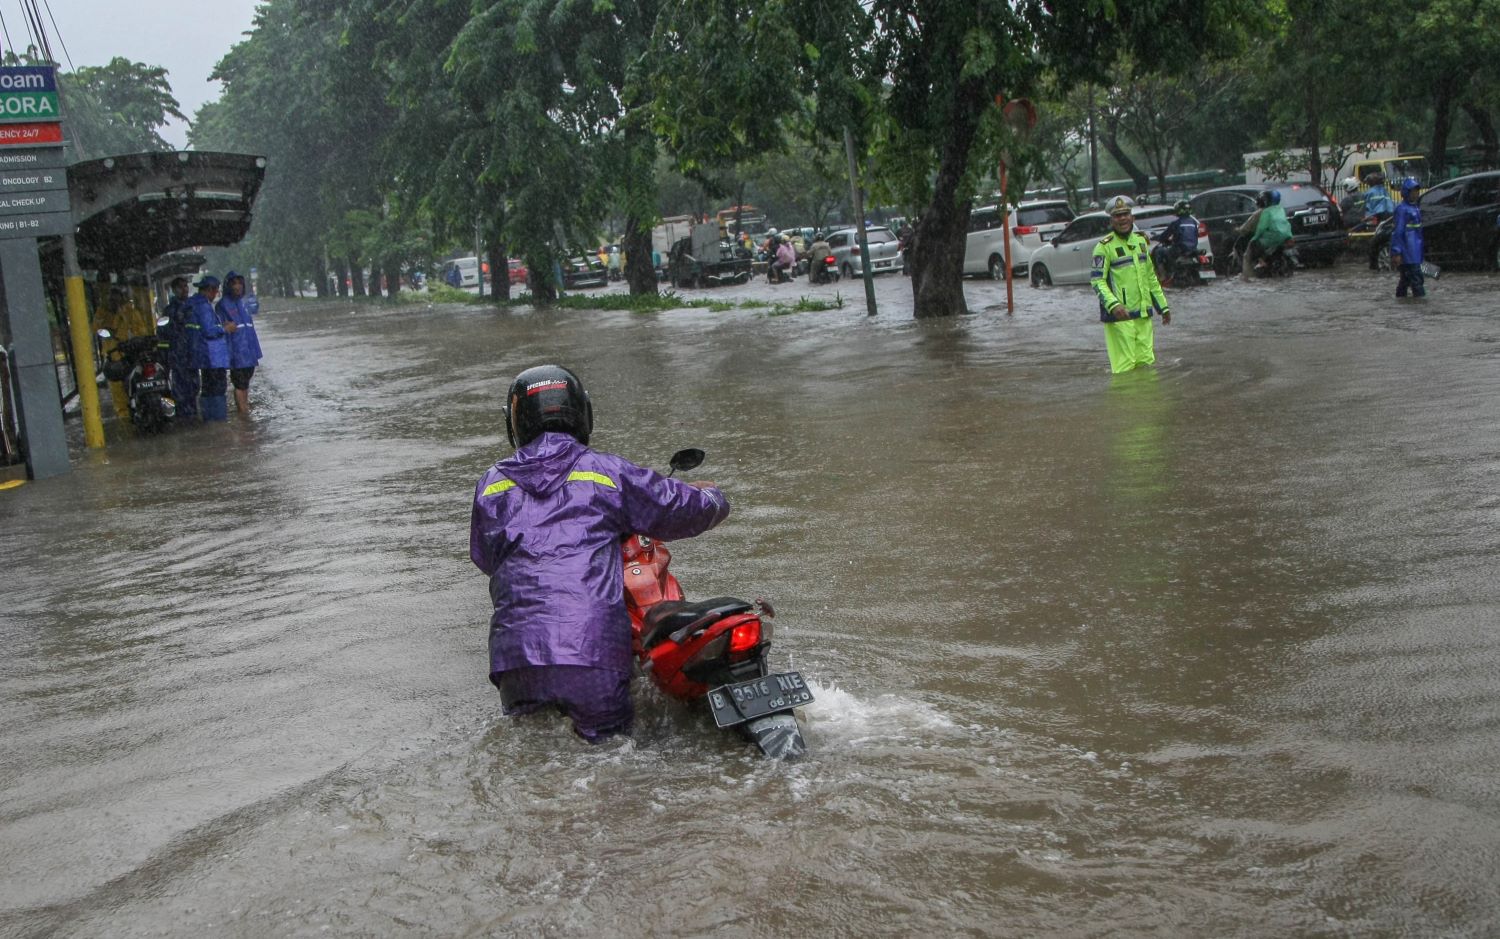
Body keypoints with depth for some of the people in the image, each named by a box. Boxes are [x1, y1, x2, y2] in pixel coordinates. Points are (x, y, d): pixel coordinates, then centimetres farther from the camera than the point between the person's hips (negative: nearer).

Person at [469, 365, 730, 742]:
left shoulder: (491, 486, 12)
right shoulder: (608, 472, 5)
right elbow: (690, 510, 11)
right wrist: (710, 495, 35)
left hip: (515, 652, 2)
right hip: (594, 652, -2)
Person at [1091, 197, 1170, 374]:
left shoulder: (1140, 240, 15)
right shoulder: (1105, 246, -8)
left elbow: (1151, 277, 23)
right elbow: (1097, 280, -14)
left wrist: (1163, 306, 24)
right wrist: (1113, 305, -28)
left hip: (1143, 314, 7)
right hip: (1120, 316, -7)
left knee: (1147, 363, 8)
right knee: (1124, 366, -10)